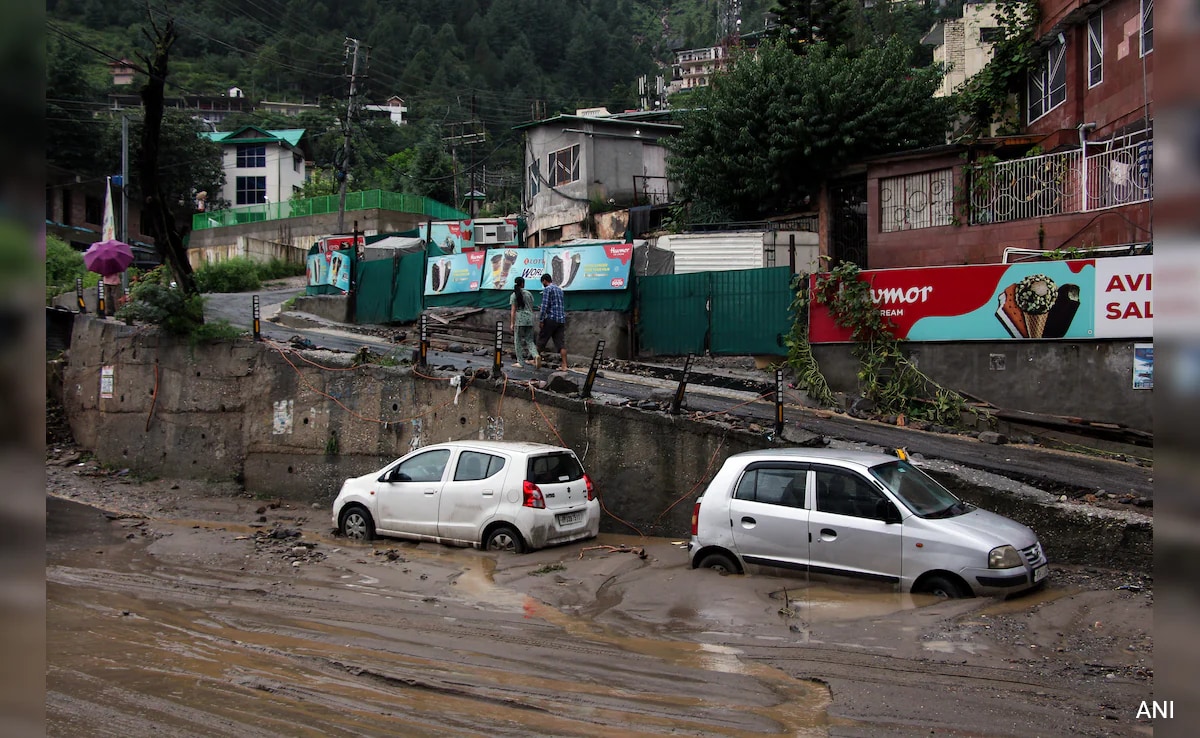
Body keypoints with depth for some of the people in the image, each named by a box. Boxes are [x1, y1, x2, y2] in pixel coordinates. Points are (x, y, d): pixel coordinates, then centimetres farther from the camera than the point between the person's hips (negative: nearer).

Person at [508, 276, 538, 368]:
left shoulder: (514, 295, -2)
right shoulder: (529, 294, 7)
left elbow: (513, 310, -5)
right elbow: (532, 308, 11)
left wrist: (512, 323, -3)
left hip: (519, 320, -3)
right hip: (529, 319, 3)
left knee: (518, 341, 6)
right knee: (529, 340, 9)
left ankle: (519, 361, 7)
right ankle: (535, 355, -15)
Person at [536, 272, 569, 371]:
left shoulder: (547, 289, -6)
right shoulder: (559, 289, 18)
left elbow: (544, 305, -13)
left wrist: (541, 320, -11)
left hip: (551, 319, -7)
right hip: (561, 319, 7)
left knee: (541, 340, 8)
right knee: (561, 343, 2)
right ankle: (564, 366, -5)